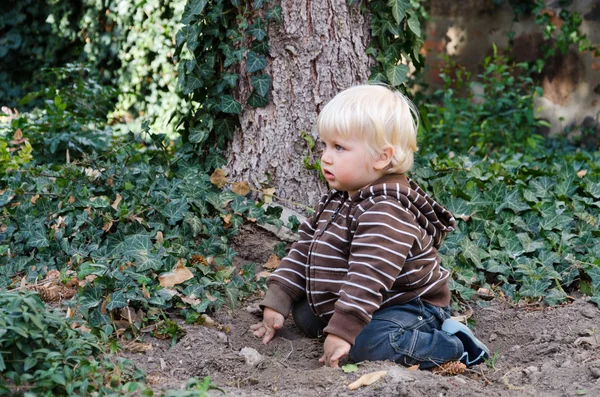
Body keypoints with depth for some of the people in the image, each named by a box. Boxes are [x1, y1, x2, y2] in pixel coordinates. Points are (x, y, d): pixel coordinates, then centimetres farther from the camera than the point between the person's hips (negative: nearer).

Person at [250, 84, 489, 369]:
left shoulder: (386, 211, -26)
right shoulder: (337, 199, 6)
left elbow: (368, 277, -34)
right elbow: (305, 248, 11)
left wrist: (342, 331, -39)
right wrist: (276, 302, 4)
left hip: (411, 308, -10)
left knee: (367, 343, -34)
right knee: (304, 313, 2)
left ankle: (451, 345, -10)